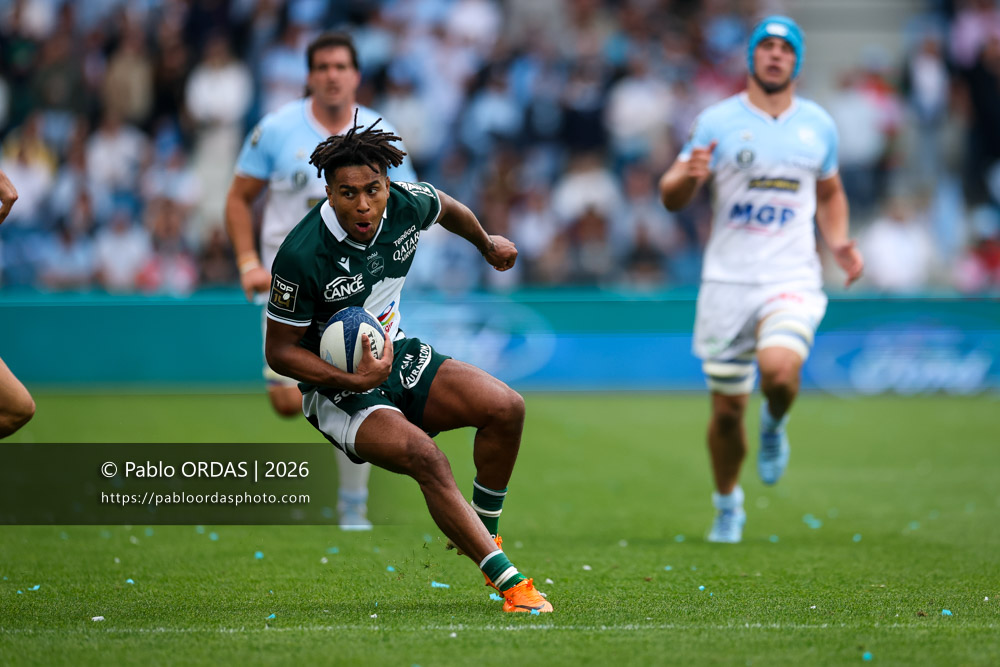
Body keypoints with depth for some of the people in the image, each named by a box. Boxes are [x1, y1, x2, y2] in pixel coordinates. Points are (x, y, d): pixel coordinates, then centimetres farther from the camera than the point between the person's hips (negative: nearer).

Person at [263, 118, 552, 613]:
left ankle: (484, 533, 6)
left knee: (506, 408, -13)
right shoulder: (301, 255, -26)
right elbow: (280, 350, -17)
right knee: (425, 458, -30)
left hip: (396, 355, 6)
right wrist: (353, 381, -29)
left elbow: (445, 207, 17)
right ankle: (508, 582, -27)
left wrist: (488, 245, 36)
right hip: (334, 384, -6)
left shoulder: (406, 205, -11)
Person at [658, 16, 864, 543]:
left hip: (792, 280, 0)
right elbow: (670, 198, -2)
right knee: (727, 410, 3)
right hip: (727, 281, 0)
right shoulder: (718, 122, 0)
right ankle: (727, 504, 29)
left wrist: (839, 243, 6)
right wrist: (688, 175, -25)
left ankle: (774, 424, 8)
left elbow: (829, 193, 24)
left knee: (780, 371, -28)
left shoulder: (818, 125, 9)